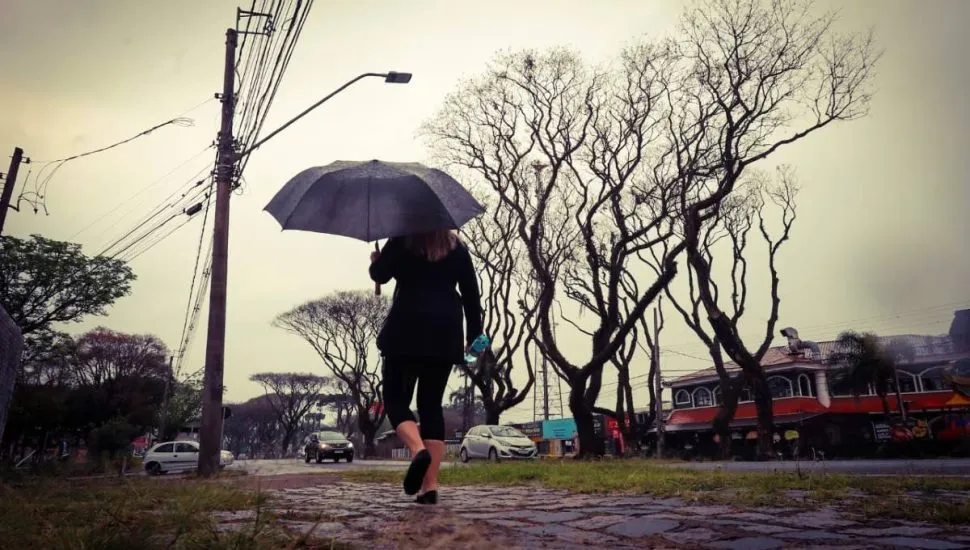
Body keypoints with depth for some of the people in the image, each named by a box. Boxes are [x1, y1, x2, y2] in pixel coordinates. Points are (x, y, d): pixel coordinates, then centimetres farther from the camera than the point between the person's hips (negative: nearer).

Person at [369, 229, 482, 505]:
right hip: (445, 333, 3)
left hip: (407, 331, -3)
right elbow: (471, 292, 10)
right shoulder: (457, 247, 13)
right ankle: (430, 486, 0)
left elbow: (379, 274, -1)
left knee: (395, 398, 6)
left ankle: (418, 450, -24)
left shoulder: (402, 241, 4)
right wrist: (474, 334, 14)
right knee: (431, 404, 6)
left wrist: (375, 260, 23)